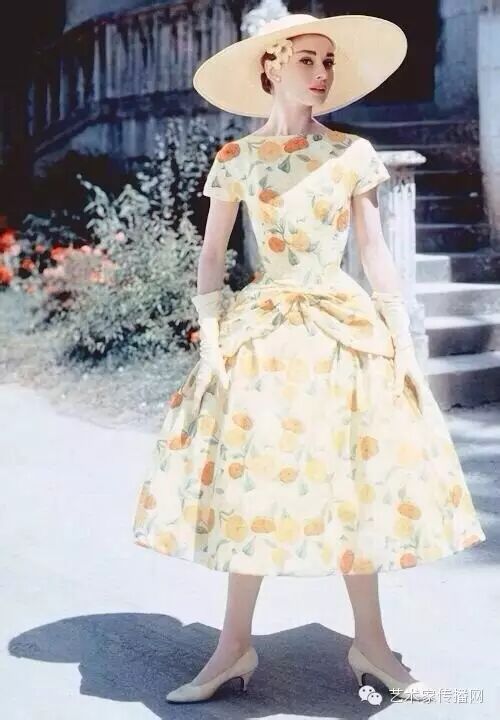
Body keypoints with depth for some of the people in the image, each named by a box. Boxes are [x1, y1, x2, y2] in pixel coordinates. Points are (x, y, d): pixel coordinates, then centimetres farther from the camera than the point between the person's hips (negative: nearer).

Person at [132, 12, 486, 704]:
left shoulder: (353, 153, 4)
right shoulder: (235, 160, 2)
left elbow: (376, 251, 4)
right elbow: (212, 256, 4)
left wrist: (401, 338, -1)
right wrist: (210, 337, -6)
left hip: (349, 330, 1)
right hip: (262, 331, 0)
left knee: (357, 483, 4)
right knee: (253, 483, 2)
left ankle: (369, 643, 19)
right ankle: (236, 646, 15)